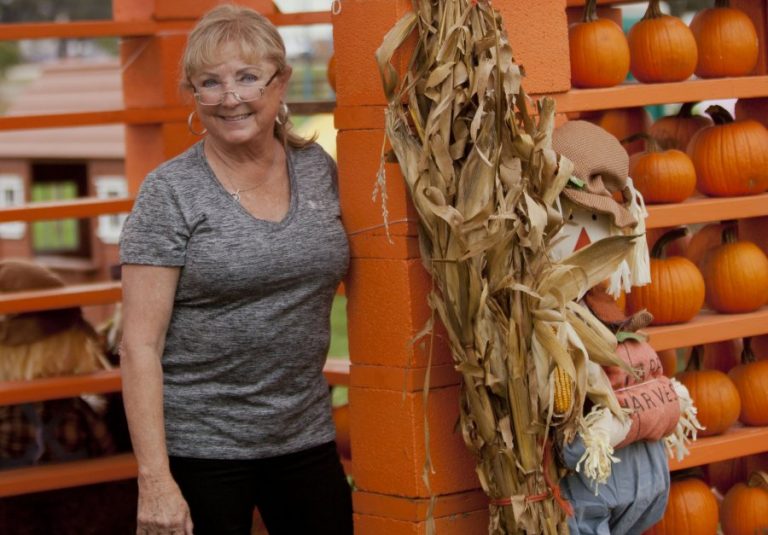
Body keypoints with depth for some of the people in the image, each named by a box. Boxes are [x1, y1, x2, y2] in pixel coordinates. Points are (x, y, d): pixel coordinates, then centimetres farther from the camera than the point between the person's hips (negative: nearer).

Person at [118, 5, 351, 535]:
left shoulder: (318, 169, 5)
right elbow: (140, 346, -11)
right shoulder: (171, 193, -8)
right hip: (200, 447, -4)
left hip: (306, 437, 4)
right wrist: (154, 479, -17)